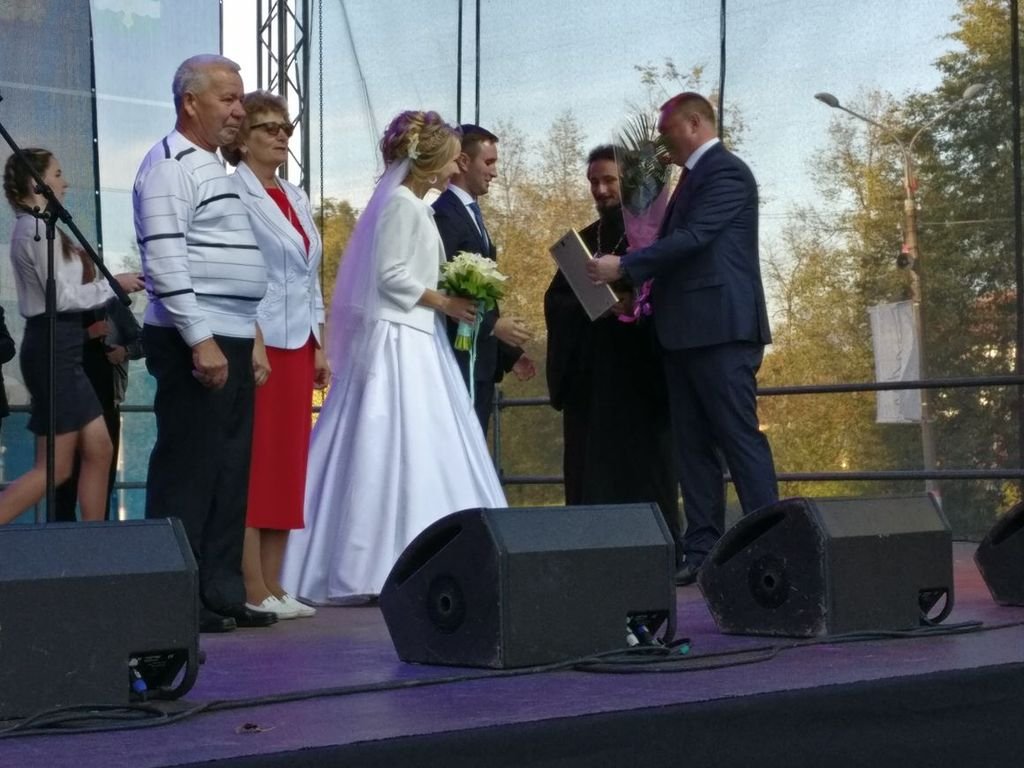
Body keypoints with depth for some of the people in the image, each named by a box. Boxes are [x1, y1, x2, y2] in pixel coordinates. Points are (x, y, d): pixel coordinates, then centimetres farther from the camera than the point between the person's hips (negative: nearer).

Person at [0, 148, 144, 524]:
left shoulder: (38, 227, 16)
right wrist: (113, 284, -7)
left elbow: (60, 289, 12)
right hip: (52, 347, -10)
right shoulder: (38, 228, -14)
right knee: (55, 467, -7)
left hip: (60, 347, 10)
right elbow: (62, 296, -17)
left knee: (98, 450, 9)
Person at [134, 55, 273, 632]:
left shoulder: (214, 167, 20)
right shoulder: (171, 165, -10)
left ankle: (222, 592, 18)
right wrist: (200, 340, -22)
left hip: (232, 343, 10)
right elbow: (165, 261, -19)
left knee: (231, 473, 11)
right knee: (187, 470, -6)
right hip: (195, 345, -10)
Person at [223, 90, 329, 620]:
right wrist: (254, 345, -20)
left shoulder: (296, 199, 17)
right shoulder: (233, 194, -7)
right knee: (252, 464, -6)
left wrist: (320, 346, 14)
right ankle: (252, 590, -3)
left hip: (297, 345, 8)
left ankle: (273, 585, 12)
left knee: (288, 464, 7)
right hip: (257, 344, -8)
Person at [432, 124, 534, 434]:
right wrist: (494, 326, -20)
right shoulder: (444, 215, -12)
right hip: (459, 362, -10)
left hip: (480, 363, 10)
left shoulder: (471, 215, 19)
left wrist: (508, 354, 18)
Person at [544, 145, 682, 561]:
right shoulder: (584, 239, 18)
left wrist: (634, 304, -21)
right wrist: (592, 305, -9)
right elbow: (555, 299, 10)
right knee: (591, 468, 1)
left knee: (643, 461, -6)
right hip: (589, 373, 5)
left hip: (639, 370, -5)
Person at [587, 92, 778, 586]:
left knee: (741, 440, -8)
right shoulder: (694, 176, 20)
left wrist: (624, 267, -16)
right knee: (693, 447, 8)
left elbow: (693, 238, -18)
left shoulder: (726, 171, -8)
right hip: (684, 334, 10)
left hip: (721, 331, -10)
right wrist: (642, 291, 9)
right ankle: (702, 551, 10)